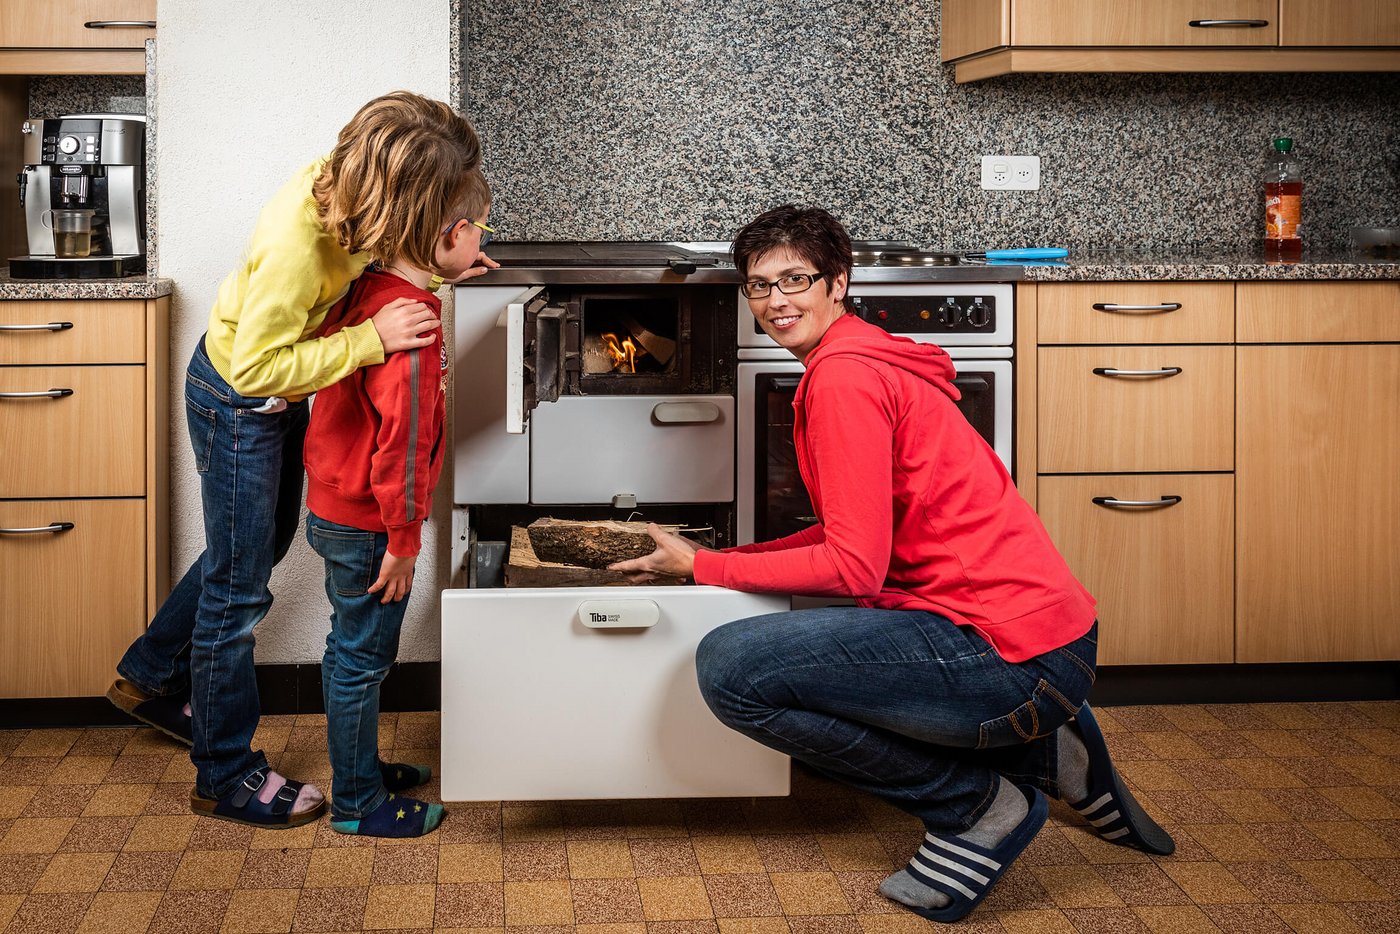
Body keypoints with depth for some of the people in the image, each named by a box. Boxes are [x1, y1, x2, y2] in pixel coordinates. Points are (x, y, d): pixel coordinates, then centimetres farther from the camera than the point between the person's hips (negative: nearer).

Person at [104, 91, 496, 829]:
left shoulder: (340, 182, -16)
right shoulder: (296, 241, -38)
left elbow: (363, 260, 6)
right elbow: (258, 367, -34)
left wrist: (436, 267, -10)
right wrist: (371, 341, -36)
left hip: (277, 395, 9)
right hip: (238, 402, -9)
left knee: (261, 544, 26)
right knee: (239, 586, 3)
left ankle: (150, 678, 46)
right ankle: (226, 777, 20)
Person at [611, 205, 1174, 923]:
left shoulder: (843, 376, -11)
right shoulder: (868, 359, 20)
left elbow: (855, 566, -14)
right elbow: (859, 533, 22)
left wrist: (700, 567, -4)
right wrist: (722, 560, 16)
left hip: (1010, 650, -10)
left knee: (729, 667, -16)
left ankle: (980, 804, -5)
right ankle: (1041, 751, 16)